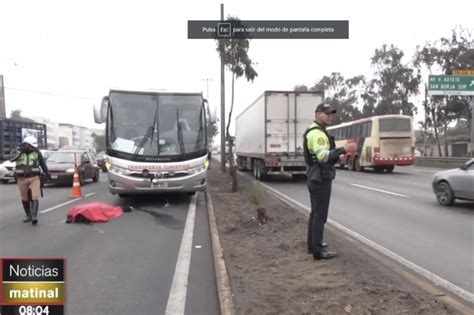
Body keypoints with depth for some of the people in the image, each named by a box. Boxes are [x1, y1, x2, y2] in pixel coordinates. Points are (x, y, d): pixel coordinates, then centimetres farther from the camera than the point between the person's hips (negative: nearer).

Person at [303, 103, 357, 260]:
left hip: (316, 177, 11)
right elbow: (323, 156, -31)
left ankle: (313, 244, 27)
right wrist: (343, 149, -33)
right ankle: (318, 250, 1)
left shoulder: (314, 131, 17)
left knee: (315, 213, 17)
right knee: (320, 214, -5)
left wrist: (339, 154, 16)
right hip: (320, 178, -11)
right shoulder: (317, 133, -17)